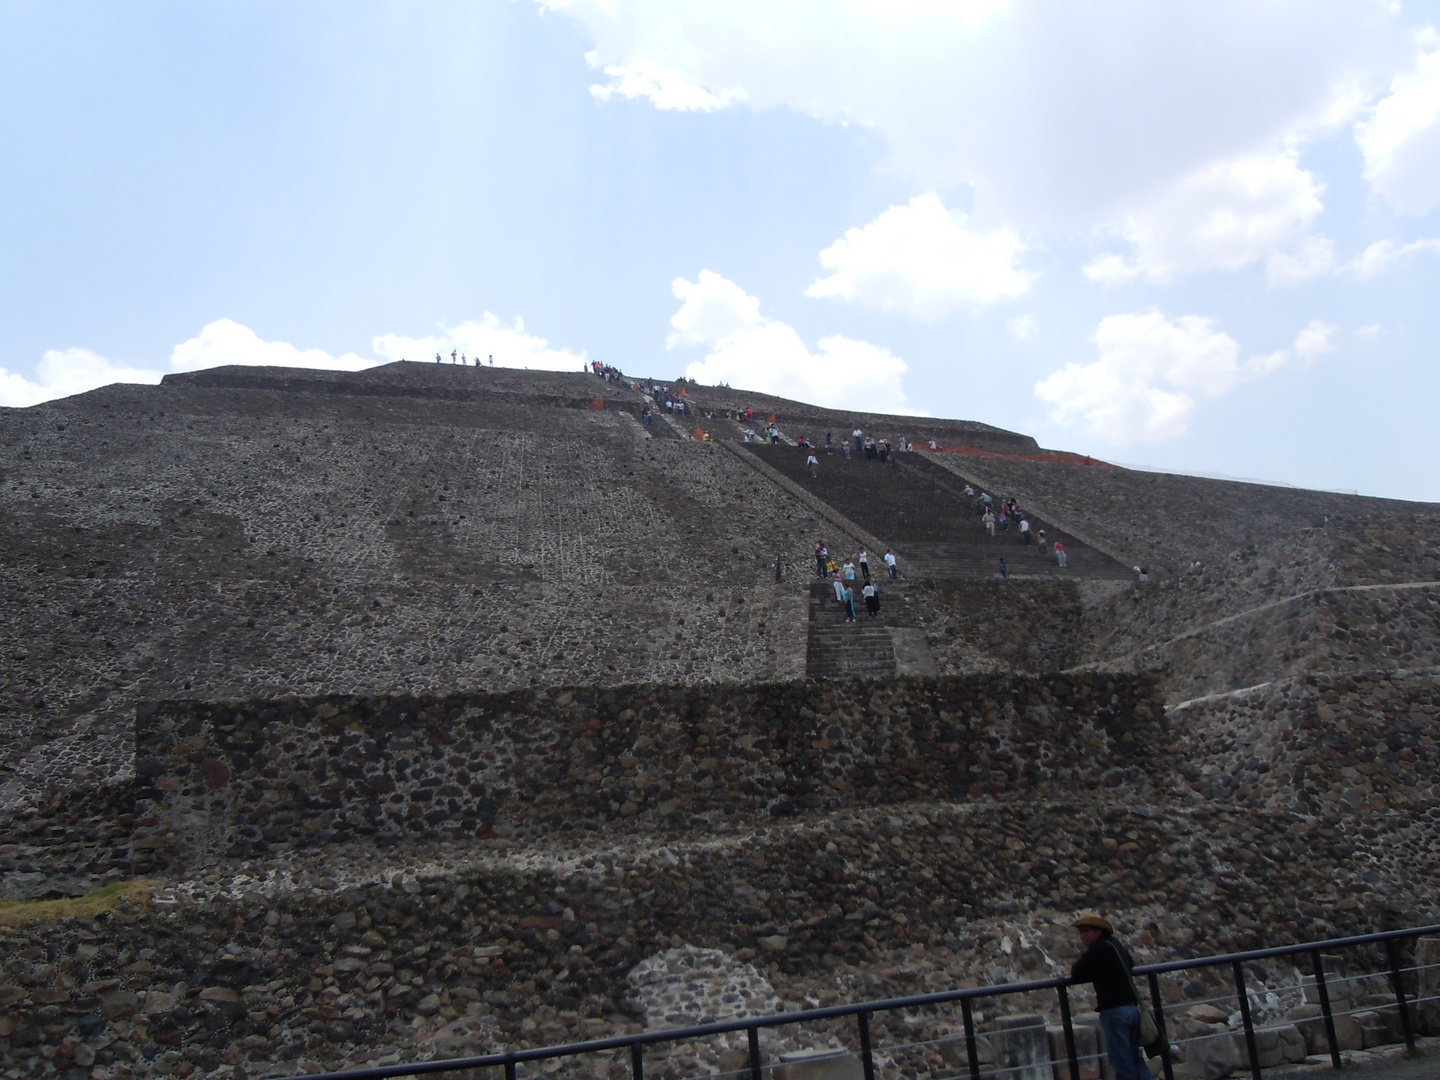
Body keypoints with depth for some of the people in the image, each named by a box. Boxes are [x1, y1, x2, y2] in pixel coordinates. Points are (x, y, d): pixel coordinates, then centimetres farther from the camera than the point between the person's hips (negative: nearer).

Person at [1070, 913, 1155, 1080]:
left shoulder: (1098, 949, -12)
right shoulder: (1115, 945, 13)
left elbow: (1076, 975, -10)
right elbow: (1131, 965, 34)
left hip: (1115, 1011, -9)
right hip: (1133, 1008, 9)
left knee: (1122, 1062, -1)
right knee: (1135, 1057, 16)